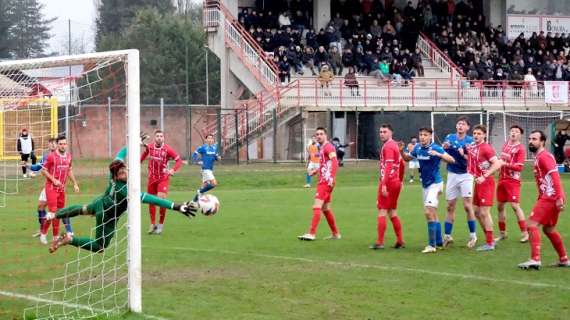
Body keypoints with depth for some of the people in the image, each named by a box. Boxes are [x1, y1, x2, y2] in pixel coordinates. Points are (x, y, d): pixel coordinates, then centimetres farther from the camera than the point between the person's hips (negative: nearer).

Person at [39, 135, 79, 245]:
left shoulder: (68, 156, 6)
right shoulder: (51, 156, -12)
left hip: (62, 188, 6)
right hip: (51, 187, -6)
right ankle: (43, 234, 3)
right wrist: (54, 180, -17)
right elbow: (44, 170, -7)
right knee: (52, 211, -13)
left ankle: (56, 236, 16)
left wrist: (75, 183, 14)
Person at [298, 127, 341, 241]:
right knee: (325, 208, 15)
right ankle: (335, 234, 21)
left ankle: (312, 233, -19)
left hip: (326, 181, -10)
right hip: (323, 181, 10)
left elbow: (334, 161, -24)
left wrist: (332, 177, -33)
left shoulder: (328, 146, -10)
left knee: (317, 206, -15)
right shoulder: (322, 147, 20)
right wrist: (316, 171, 24)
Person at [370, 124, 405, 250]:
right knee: (392, 212, 14)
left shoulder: (387, 146, -13)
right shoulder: (395, 145, 16)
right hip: (396, 182, 9)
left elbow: (388, 166, -20)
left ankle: (380, 242, -7)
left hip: (387, 182, -9)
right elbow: (401, 163, 23)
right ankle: (400, 241, 14)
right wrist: (400, 181, 27)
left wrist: (384, 184, -24)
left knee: (382, 211, -6)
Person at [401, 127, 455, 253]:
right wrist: (401, 151, 0)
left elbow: (452, 160, -23)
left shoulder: (435, 148, -16)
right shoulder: (418, 148, 4)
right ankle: (439, 242, 29)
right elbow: (407, 158, 20)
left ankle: (432, 245, -16)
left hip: (435, 184, -8)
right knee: (432, 214, 17)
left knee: (429, 212, -17)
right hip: (425, 185, 8)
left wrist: (438, 154, -37)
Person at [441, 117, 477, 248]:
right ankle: (447, 236, 14)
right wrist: (444, 148, -11)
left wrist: (464, 155, -25)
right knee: (450, 207, 8)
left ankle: (473, 235, 2)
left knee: (468, 206, -8)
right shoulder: (449, 137, 4)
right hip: (452, 175, 3)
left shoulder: (470, 141, -6)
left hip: (465, 175, -3)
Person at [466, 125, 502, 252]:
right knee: (476, 211, 13)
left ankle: (489, 243, 1)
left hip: (485, 183, -9)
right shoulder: (471, 146, 8)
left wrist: (484, 176, -25)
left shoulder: (486, 148, -15)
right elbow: (472, 160, 25)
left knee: (484, 213, -6)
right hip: (477, 183, 9)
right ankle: (489, 239, 23)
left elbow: (497, 164, -21)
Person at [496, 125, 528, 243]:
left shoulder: (520, 148, -10)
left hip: (513, 180, -7)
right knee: (500, 206, 9)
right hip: (502, 179, 7)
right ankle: (502, 233, 20)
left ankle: (524, 233, -6)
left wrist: (505, 164, -25)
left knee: (515, 206, -13)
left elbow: (520, 167, -18)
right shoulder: (505, 144, 11)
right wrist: (498, 162, 8)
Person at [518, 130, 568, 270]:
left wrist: (559, 197, -28)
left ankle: (535, 260, -20)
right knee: (549, 229, 19)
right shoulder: (539, 157, 19)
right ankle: (564, 259, 27)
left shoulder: (543, 156, -11)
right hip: (548, 197, 10)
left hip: (550, 197, -10)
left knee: (532, 224, -14)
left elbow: (555, 176, -21)